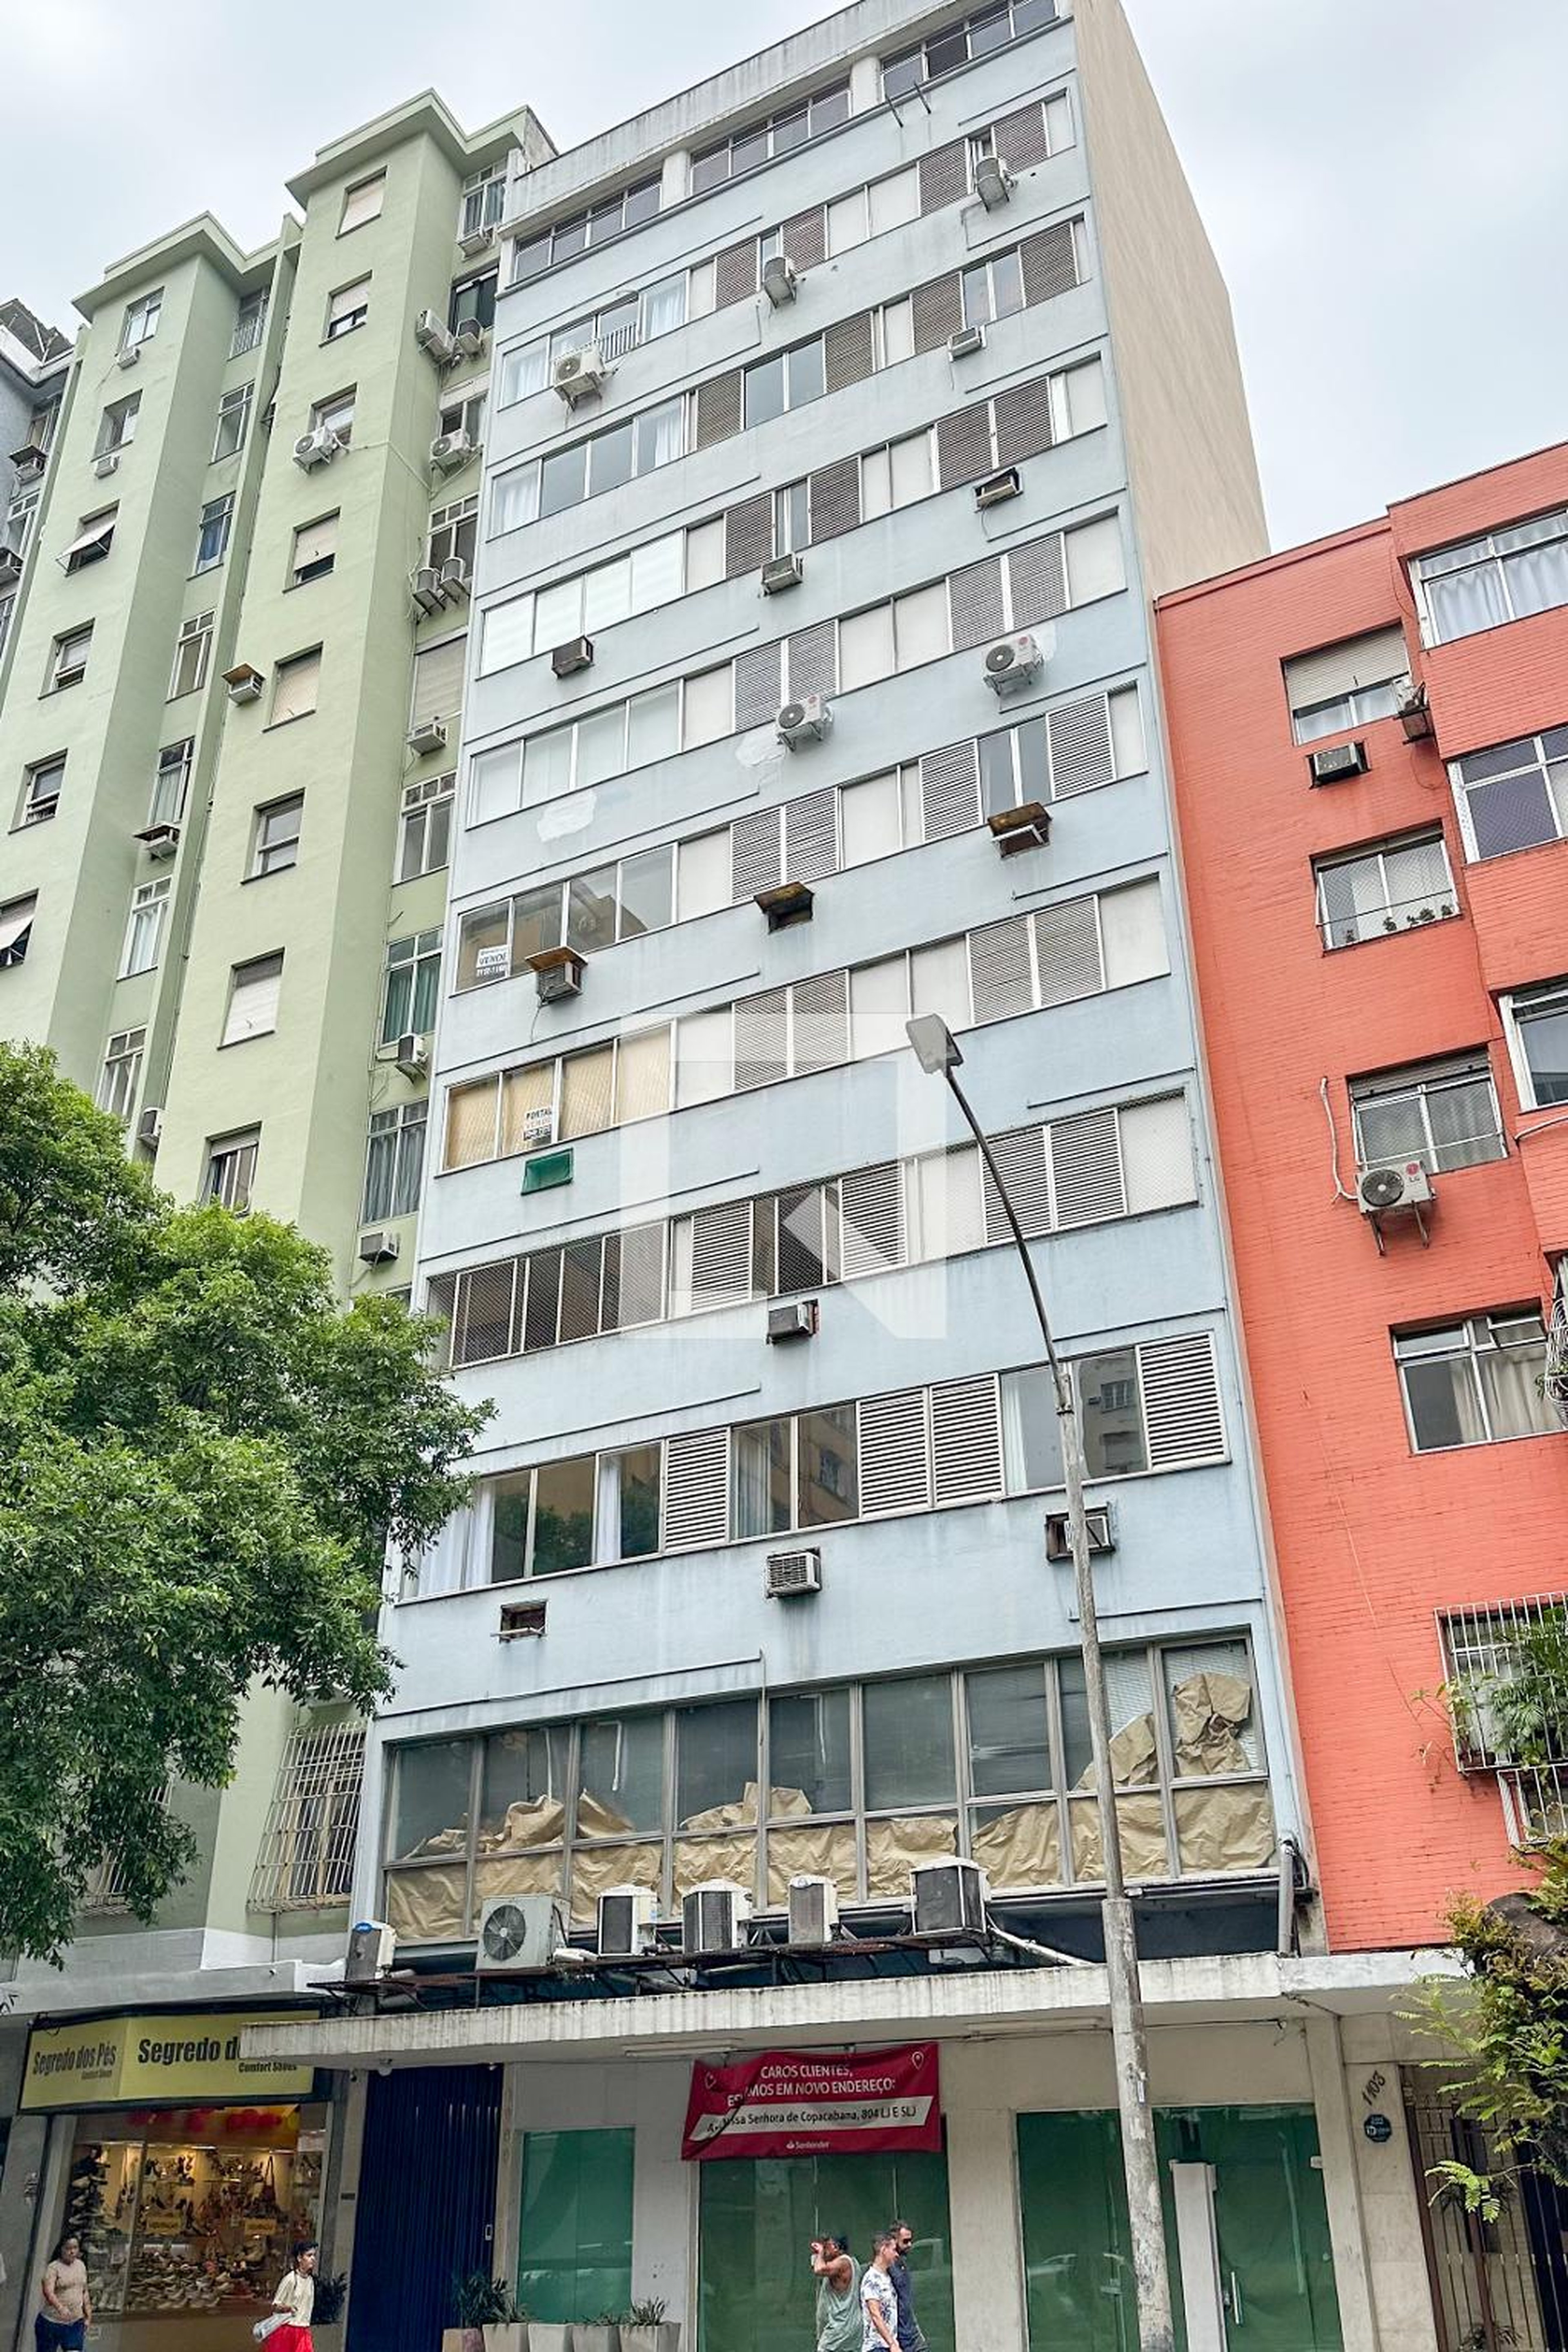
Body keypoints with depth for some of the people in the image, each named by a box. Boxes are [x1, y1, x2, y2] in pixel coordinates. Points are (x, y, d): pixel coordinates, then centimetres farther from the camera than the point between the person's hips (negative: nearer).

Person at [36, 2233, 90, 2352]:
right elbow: (48, 2292, -25)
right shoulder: (53, 2268, -11)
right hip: (51, 2323, -4)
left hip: (75, 2323, 4)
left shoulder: (81, 2266, 8)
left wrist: (88, 2316, 12)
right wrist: (60, 2307, -42)